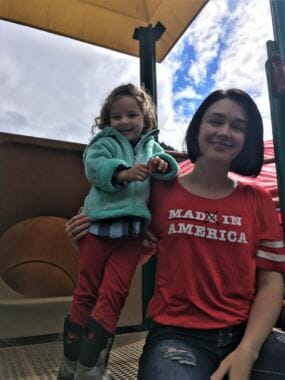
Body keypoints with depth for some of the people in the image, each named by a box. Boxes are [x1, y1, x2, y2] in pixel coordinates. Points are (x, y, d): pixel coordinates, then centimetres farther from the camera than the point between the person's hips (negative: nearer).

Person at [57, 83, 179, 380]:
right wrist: (124, 172, -33)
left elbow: (171, 169, 4)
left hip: (131, 233, 2)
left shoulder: (151, 146, 17)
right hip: (98, 227, -2)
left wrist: (162, 165, -19)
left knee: (112, 296, 0)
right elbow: (94, 166, -14)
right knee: (85, 294, 7)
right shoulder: (104, 142, 5)